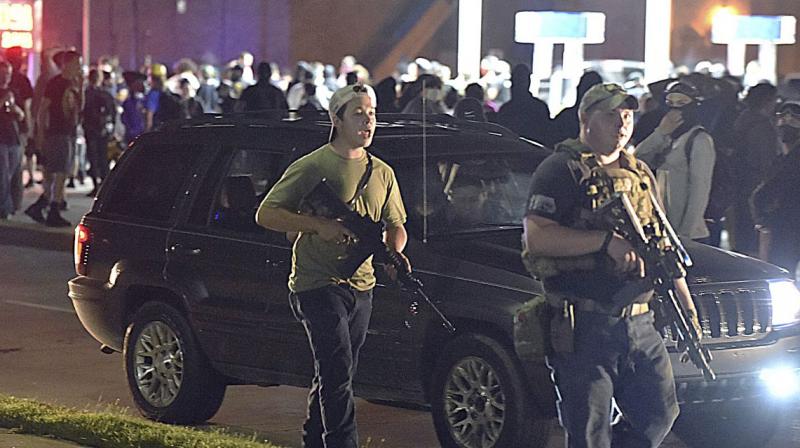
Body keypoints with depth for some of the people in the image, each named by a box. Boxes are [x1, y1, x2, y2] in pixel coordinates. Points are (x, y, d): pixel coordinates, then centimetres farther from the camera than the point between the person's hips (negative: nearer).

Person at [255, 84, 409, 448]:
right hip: (317, 284, -6)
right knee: (338, 374, -14)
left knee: (334, 377, 13)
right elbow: (266, 214, -7)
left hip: (361, 286, 6)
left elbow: (395, 226, 22)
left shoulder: (382, 173, 12)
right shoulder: (311, 167, -5)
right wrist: (318, 225, -19)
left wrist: (394, 254, -2)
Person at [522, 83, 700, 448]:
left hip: (639, 323, 7)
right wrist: (607, 241, -22)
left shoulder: (640, 174, 18)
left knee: (660, 414, 9)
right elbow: (536, 238, -18)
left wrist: (687, 308, 16)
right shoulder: (562, 170, -5)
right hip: (585, 329, -7)